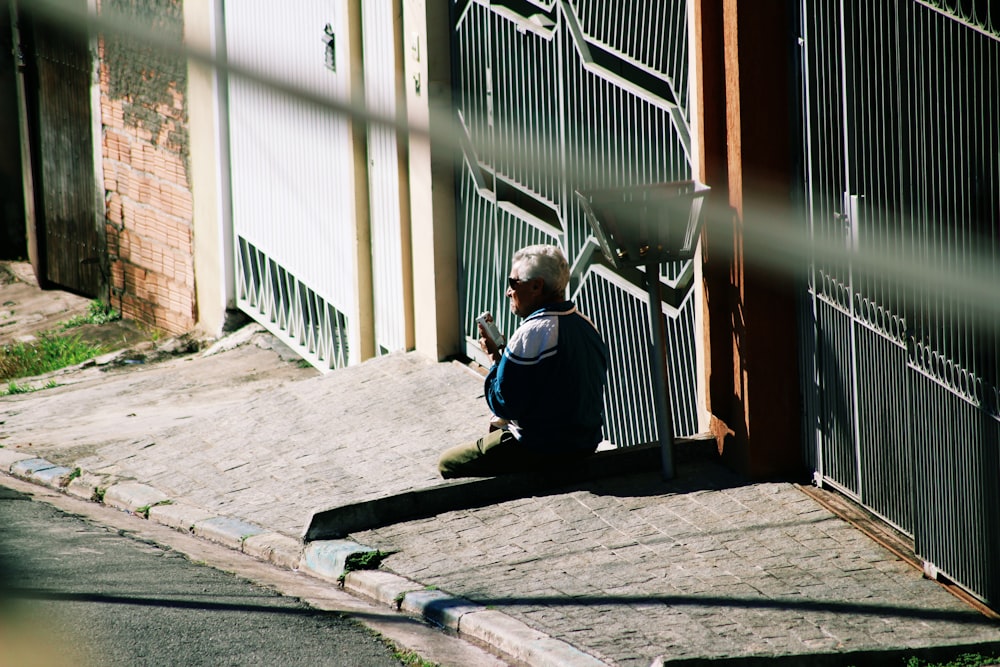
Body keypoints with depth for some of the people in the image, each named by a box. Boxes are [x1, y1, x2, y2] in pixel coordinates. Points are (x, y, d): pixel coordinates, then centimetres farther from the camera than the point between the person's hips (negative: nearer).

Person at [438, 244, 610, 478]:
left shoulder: (532, 334, -23)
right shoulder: (586, 325, 5)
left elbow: (504, 403, -20)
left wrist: (494, 356, -7)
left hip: (541, 450, -9)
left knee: (448, 464, 5)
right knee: (496, 426, 33)